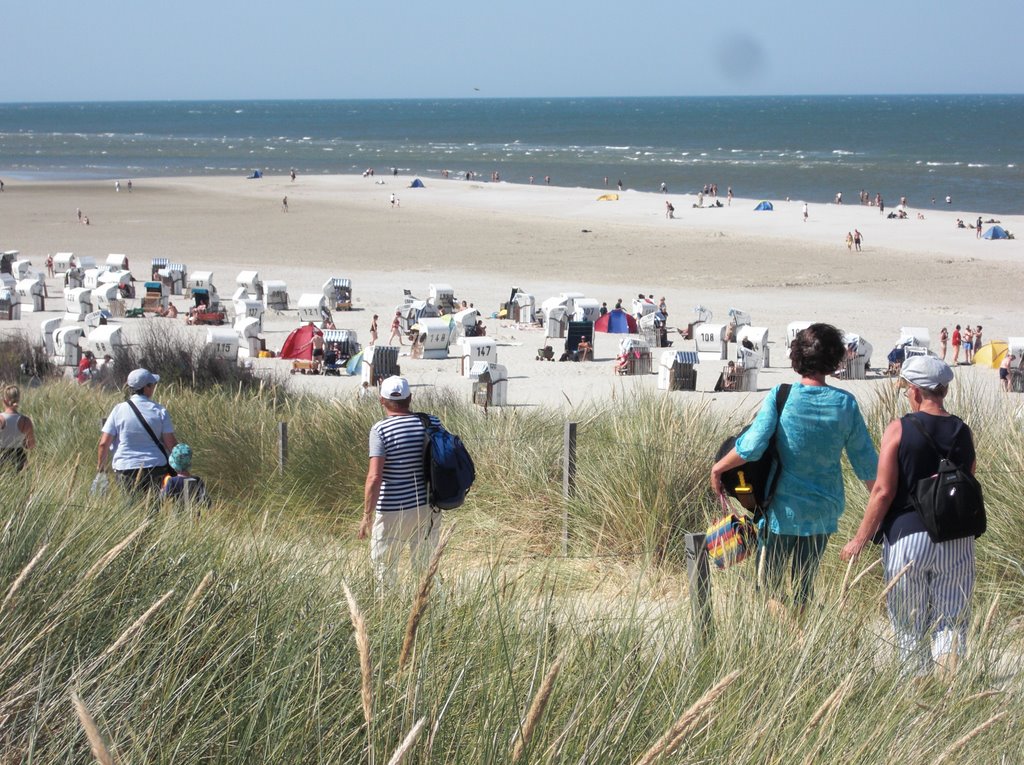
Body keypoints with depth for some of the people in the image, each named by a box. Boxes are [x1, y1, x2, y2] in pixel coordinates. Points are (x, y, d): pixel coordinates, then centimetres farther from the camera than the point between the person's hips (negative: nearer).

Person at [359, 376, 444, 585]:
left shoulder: (380, 430, -14)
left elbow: (374, 477, -19)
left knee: (384, 566, 8)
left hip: (393, 511, -4)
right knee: (425, 567, 15)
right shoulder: (432, 423, -2)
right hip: (429, 507, 5)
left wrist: (367, 515, -14)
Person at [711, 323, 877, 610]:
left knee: (769, 583, 8)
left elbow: (751, 446, -21)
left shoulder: (780, 396, -14)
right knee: (804, 589, 17)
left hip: (782, 509, -3)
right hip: (823, 511, 3)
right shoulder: (845, 404, -7)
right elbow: (866, 461, 1)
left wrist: (718, 468, -5)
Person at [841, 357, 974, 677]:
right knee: (950, 622, 6)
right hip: (956, 540, 3)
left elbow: (883, 491, -9)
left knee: (910, 625, 10)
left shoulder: (899, 429, -7)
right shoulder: (963, 433, 3)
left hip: (907, 537, -2)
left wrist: (861, 539, -1)